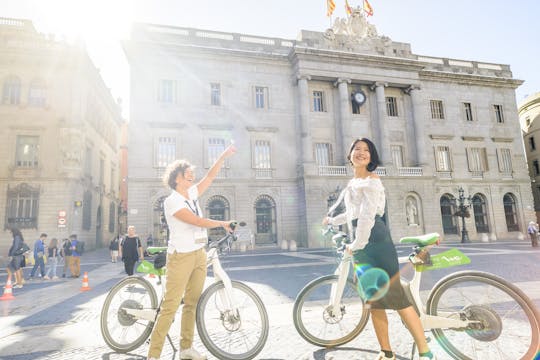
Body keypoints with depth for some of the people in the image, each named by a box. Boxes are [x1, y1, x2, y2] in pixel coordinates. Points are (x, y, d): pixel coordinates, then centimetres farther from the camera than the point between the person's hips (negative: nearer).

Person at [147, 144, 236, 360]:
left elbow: (210, 176, 9)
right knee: (170, 306, -6)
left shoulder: (192, 194, 10)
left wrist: (224, 156, 3)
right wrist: (222, 224, -7)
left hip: (199, 255, 7)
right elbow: (197, 221, -17)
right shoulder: (172, 201, -11)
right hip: (181, 257, -7)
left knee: (192, 303, 11)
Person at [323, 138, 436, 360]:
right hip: (360, 244, 9)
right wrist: (332, 220, 41)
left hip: (374, 241, -8)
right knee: (374, 301, 12)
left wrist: (356, 245, -17)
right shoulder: (353, 183, 19)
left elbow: (368, 215, -17)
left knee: (395, 296, -7)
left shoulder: (371, 180, -7)